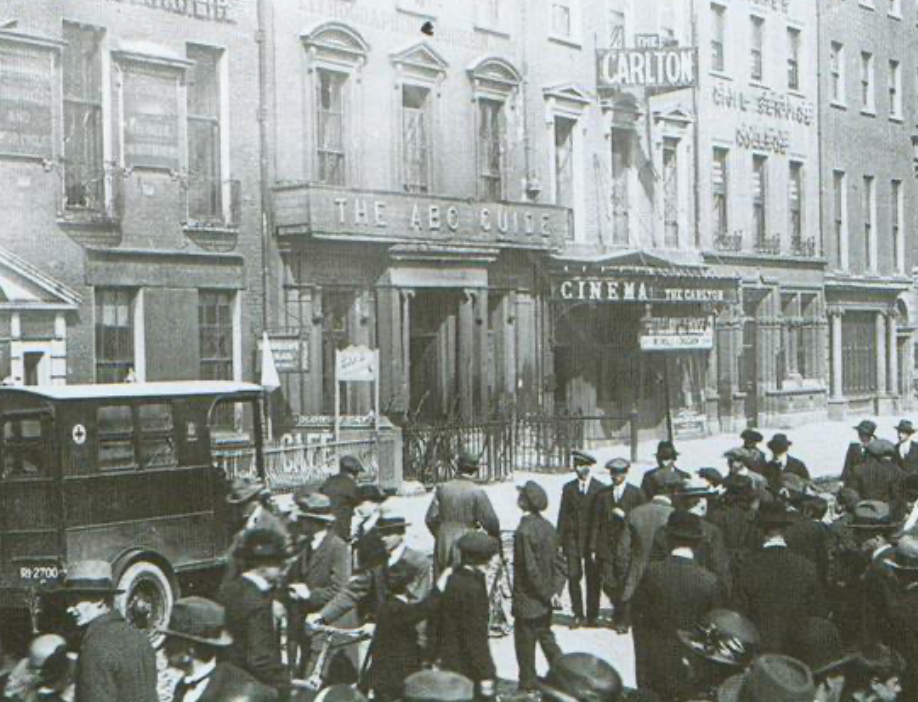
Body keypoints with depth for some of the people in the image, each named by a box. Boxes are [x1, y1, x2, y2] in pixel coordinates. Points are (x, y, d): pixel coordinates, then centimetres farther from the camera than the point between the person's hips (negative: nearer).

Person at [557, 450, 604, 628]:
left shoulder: (600, 489, 1)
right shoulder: (568, 488, 9)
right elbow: (563, 516, 9)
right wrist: (560, 541, 2)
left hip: (592, 538, -2)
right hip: (573, 538, 2)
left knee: (593, 578, 2)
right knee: (573, 576, -3)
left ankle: (592, 616, 12)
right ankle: (578, 615, 6)